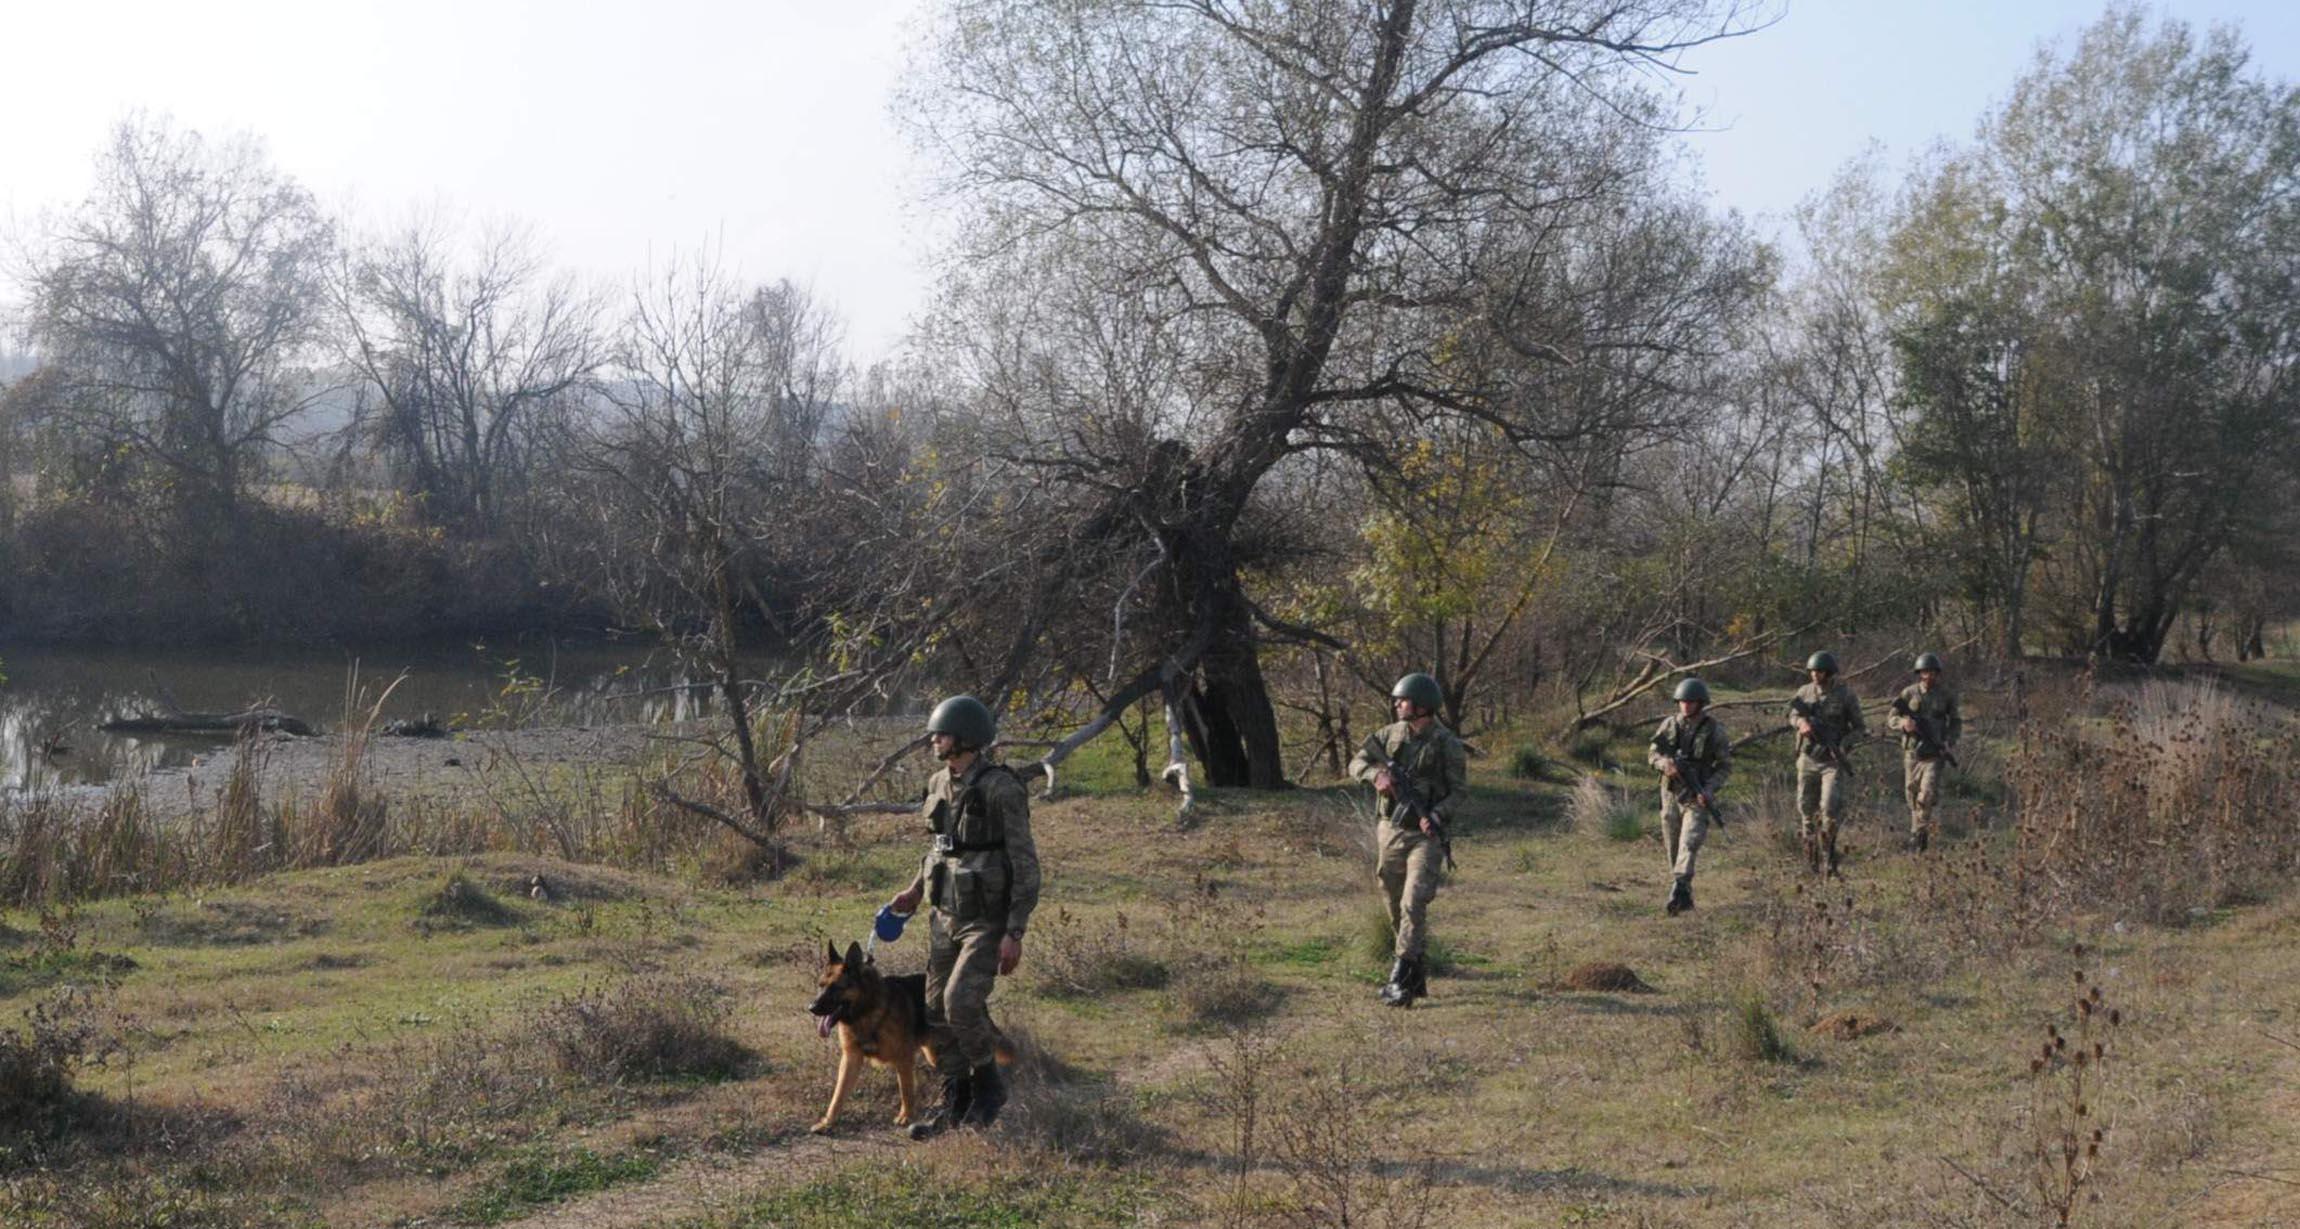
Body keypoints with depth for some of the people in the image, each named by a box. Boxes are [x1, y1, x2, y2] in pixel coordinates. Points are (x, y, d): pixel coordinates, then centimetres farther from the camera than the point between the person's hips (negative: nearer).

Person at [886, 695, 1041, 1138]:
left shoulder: (1001, 789, -17)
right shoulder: (940, 784, 6)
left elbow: (1025, 864, -16)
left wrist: (1014, 933, -19)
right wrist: (916, 890, 18)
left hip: (987, 919, -7)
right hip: (945, 914, 8)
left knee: (962, 1001, -18)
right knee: (937, 1010, 7)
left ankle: (988, 1084, 5)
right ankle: (954, 1100, 21)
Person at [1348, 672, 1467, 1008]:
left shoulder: (1447, 744, -7)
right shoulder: (1392, 734, 5)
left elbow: (1458, 791, -7)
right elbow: (1357, 762, 5)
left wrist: (1436, 815, -23)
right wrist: (1376, 774, -17)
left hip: (1425, 835, -5)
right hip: (1390, 832, 5)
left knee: (1413, 905, -17)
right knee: (1396, 908, 10)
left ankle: (1401, 980, -18)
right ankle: (1418, 977, 23)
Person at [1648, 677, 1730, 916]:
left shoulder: (1714, 731, -4)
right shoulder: (1669, 725, 3)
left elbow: (1725, 765, -1)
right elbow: (1652, 753, 7)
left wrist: (1710, 789, -15)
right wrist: (1664, 763, -16)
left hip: (1697, 797, -4)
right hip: (1671, 794, 4)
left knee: (1689, 844, -17)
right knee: (1674, 848, 9)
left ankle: (1677, 894, -26)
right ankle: (1685, 896, 23)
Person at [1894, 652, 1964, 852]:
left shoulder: (1947, 695, 0)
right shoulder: (1909, 693, 0)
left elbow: (1956, 722, 10)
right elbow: (1893, 717, 1)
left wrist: (1950, 743, -6)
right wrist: (1903, 722, -22)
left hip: (1934, 753, -2)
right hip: (1912, 751, 2)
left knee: (1928, 792, -18)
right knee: (1912, 793, 9)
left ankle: (1919, 832, -9)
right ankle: (1920, 833, 27)